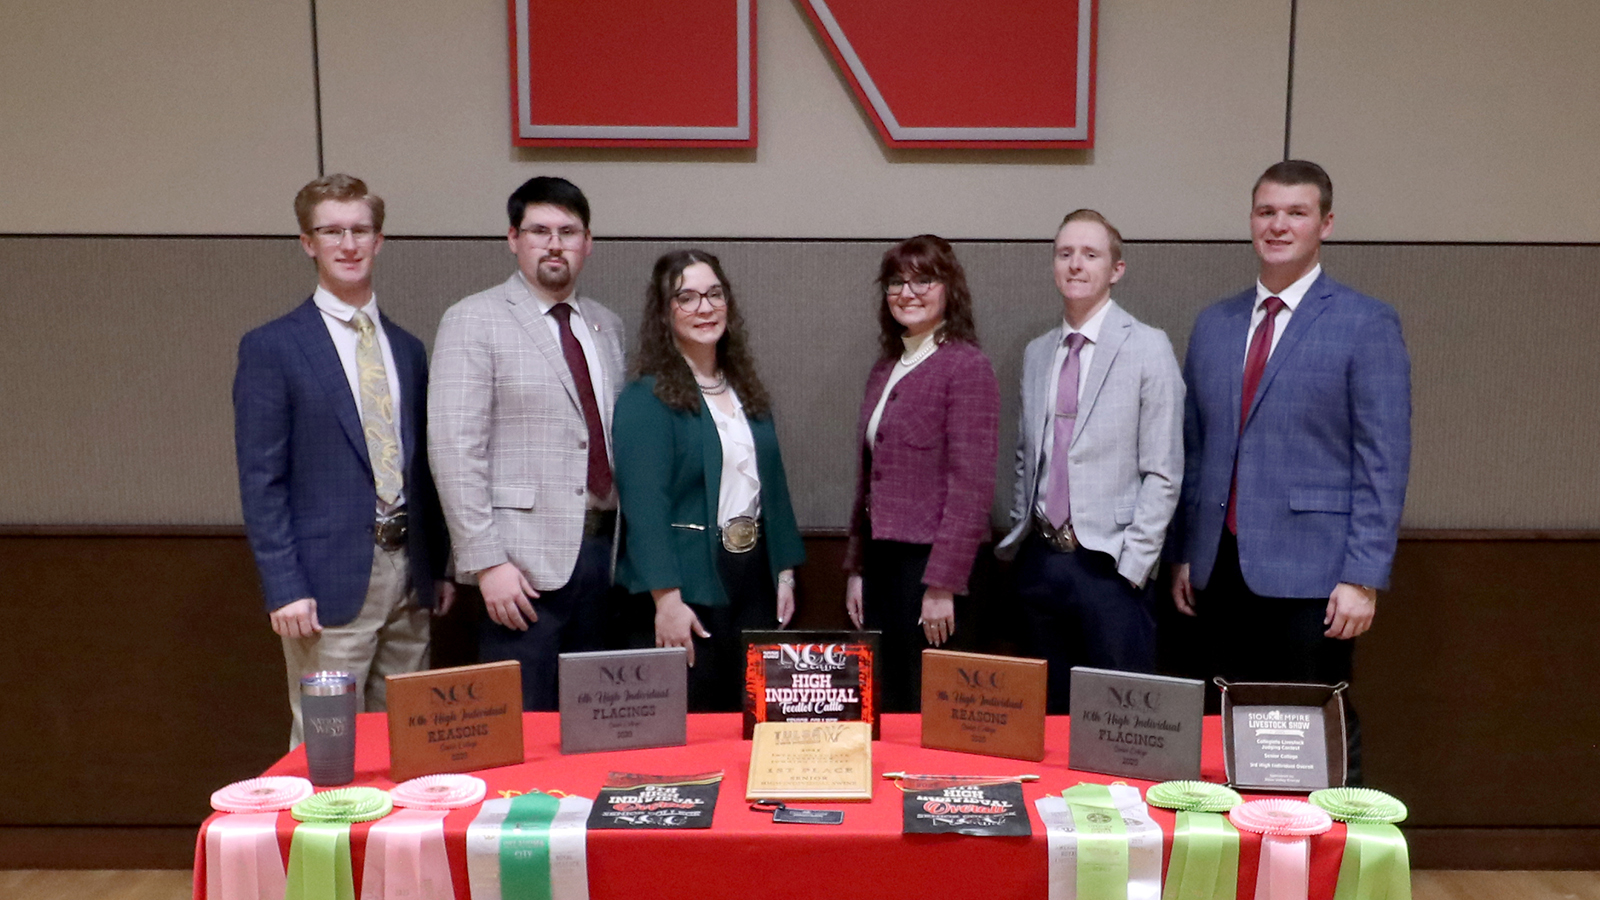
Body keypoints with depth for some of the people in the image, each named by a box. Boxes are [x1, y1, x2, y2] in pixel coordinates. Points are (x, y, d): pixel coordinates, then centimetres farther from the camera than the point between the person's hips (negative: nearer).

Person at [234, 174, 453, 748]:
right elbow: (260, 481, -7)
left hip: (408, 577, 5)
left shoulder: (409, 349, 13)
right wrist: (284, 588, -13)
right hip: (330, 582, -5)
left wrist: (440, 566, 11)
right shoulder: (271, 347, -3)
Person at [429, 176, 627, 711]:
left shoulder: (607, 327, 15)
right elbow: (454, 448, -10)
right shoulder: (473, 321, -3)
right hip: (523, 563, -5)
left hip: (601, 549, 5)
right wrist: (486, 562, -15)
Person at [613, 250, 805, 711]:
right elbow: (644, 505, -16)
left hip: (753, 577, 7)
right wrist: (667, 599, -21)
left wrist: (784, 572, 10)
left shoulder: (746, 392, 12)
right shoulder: (645, 397, -10)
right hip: (690, 587, -6)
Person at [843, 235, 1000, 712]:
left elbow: (971, 486, -15)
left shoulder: (967, 366, -10)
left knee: (930, 708, 3)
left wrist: (943, 584, -18)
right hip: (883, 561, 7)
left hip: (931, 561, -7)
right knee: (884, 706, 14)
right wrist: (857, 569, 13)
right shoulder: (885, 369, 13)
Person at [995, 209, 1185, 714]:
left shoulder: (1148, 348, -5)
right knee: (1046, 713, 13)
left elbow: (1162, 473, -8)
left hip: (1110, 565, -5)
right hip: (1039, 559, 5)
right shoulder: (1036, 354, 12)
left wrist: (1132, 563, -12)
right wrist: (1021, 533, 10)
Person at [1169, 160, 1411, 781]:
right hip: (1221, 572, 5)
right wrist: (1184, 553, 12)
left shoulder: (1366, 324, -3)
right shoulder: (1213, 325, 13)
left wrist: (1363, 577, -12)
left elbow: (1383, 462, -7)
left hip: (1309, 574, -4)